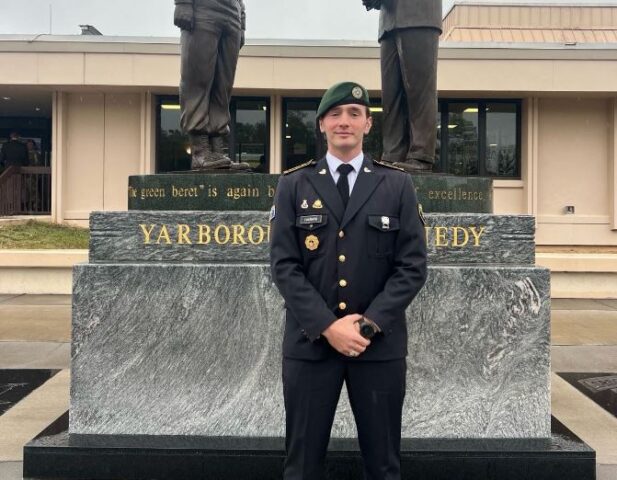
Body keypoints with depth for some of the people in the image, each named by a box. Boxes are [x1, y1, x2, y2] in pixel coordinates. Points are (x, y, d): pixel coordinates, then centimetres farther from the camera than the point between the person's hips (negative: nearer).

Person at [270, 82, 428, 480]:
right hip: (310, 342, 0)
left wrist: (368, 325, -12)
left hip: (380, 344, 0)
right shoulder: (293, 185, 5)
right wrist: (328, 326, -12)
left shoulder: (398, 184, 5)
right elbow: (284, 266, -2)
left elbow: (413, 267, -1)